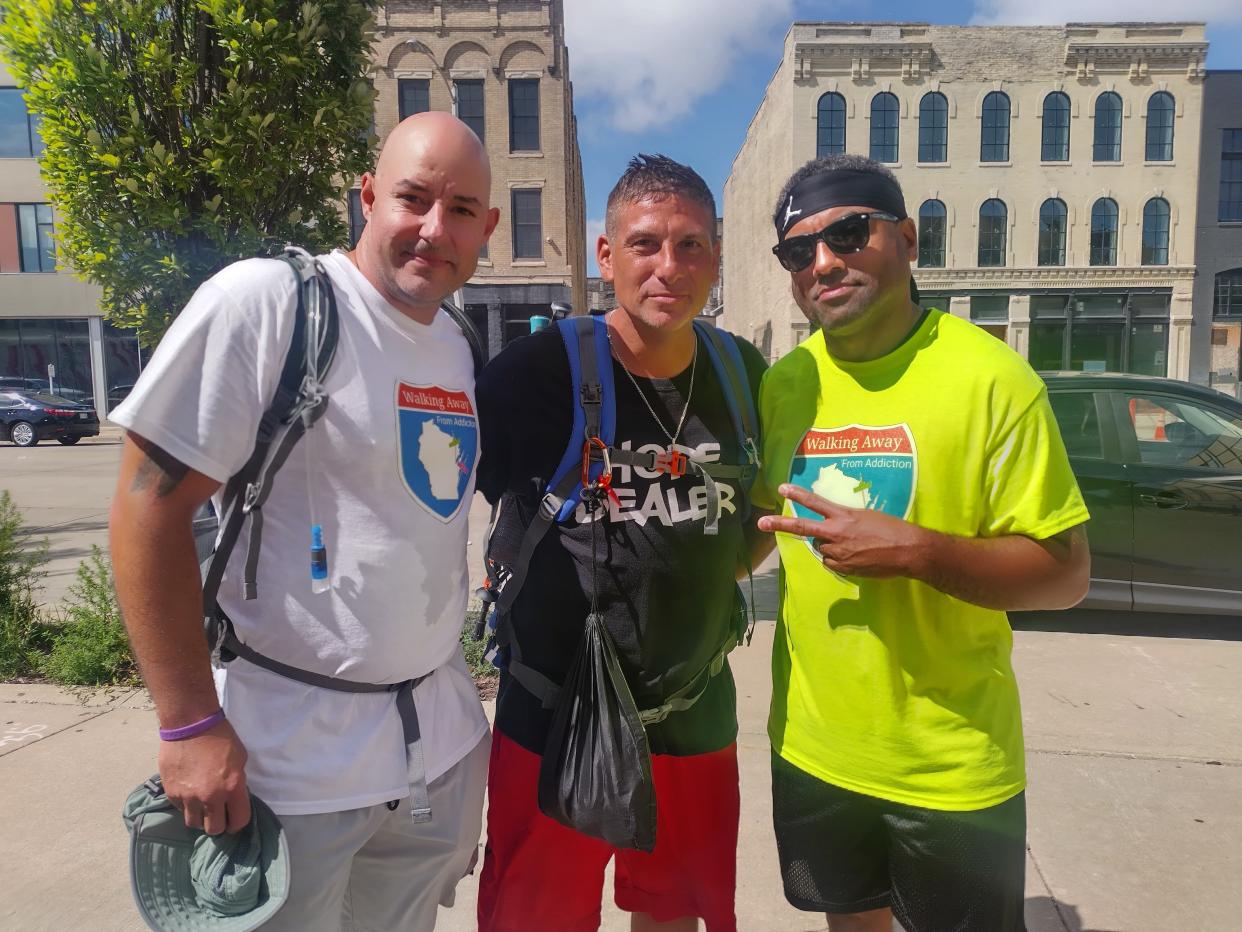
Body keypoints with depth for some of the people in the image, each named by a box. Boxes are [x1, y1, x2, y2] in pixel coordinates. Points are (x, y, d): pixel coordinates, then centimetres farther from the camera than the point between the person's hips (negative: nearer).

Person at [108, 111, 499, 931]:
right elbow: (148, 504, -15)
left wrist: (449, 693, 15)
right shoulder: (269, 300, -15)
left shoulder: (458, 351, 6)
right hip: (291, 763, -6)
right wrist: (192, 726, -16)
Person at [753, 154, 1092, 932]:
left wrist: (914, 550, -27)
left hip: (954, 768, -3)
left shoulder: (990, 378, -15)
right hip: (811, 746, 4)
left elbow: (1066, 574, -14)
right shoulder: (782, 384, -2)